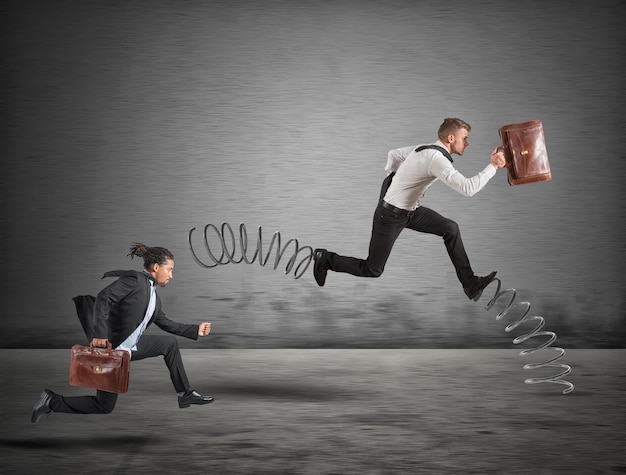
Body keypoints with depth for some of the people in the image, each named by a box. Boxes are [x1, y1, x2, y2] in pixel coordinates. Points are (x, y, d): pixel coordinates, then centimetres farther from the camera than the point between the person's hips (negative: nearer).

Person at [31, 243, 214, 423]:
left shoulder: (154, 299, 13)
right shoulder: (135, 279, -14)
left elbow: (166, 324, 24)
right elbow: (103, 297, -25)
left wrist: (196, 330, 20)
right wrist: (99, 334, -31)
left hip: (131, 346, 9)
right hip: (110, 347, -9)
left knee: (170, 342, 13)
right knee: (104, 407, -2)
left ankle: (185, 394, 18)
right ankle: (53, 402, 11)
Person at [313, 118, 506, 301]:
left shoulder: (426, 149, 1)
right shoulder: (437, 159, -28)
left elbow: (394, 154, 16)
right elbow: (467, 189, -34)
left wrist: (393, 177, 24)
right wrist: (493, 166, -27)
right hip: (391, 215, -9)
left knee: (450, 228, -2)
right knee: (372, 270, 2)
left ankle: (469, 284, 3)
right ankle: (326, 259, 22)